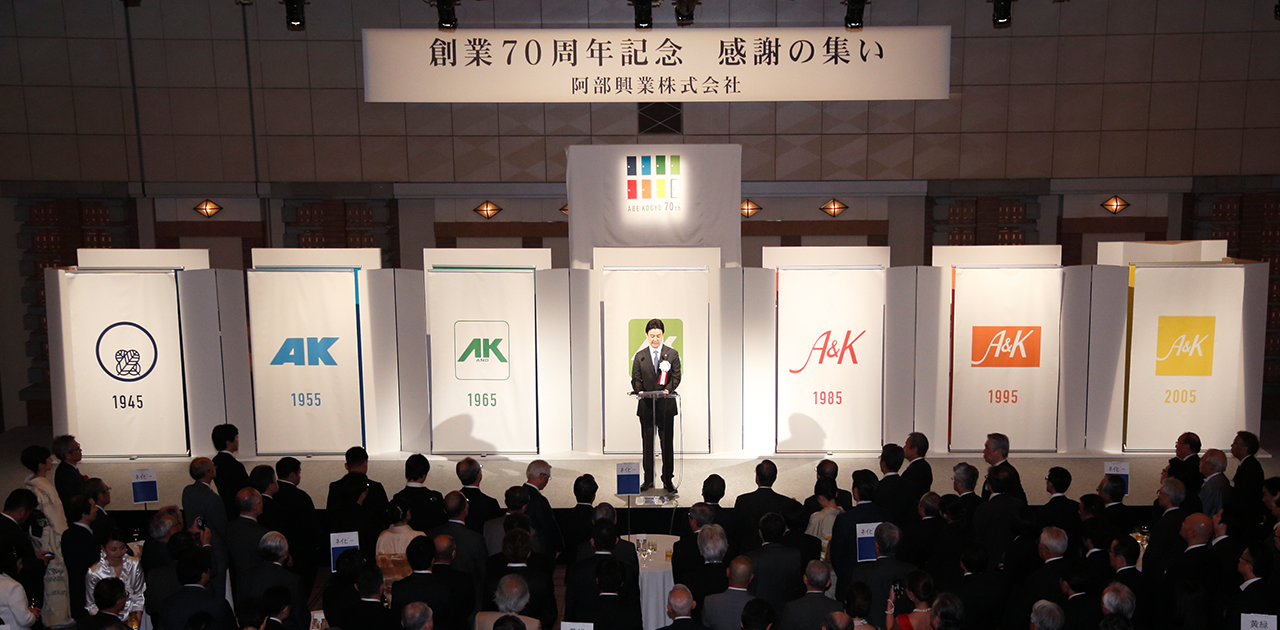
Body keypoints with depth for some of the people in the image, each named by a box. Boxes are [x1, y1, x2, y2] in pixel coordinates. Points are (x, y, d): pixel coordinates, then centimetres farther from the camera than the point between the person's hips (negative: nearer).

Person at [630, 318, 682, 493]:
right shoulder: (639, 356, 9)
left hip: (666, 405, -1)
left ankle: (668, 480, 8)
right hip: (646, 405, 1)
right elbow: (636, 379, 5)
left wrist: (668, 389, -18)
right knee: (647, 442, 6)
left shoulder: (672, 354, 6)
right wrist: (640, 392, -15)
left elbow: (676, 376, 0)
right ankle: (648, 479, 15)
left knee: (667, 443, 1)